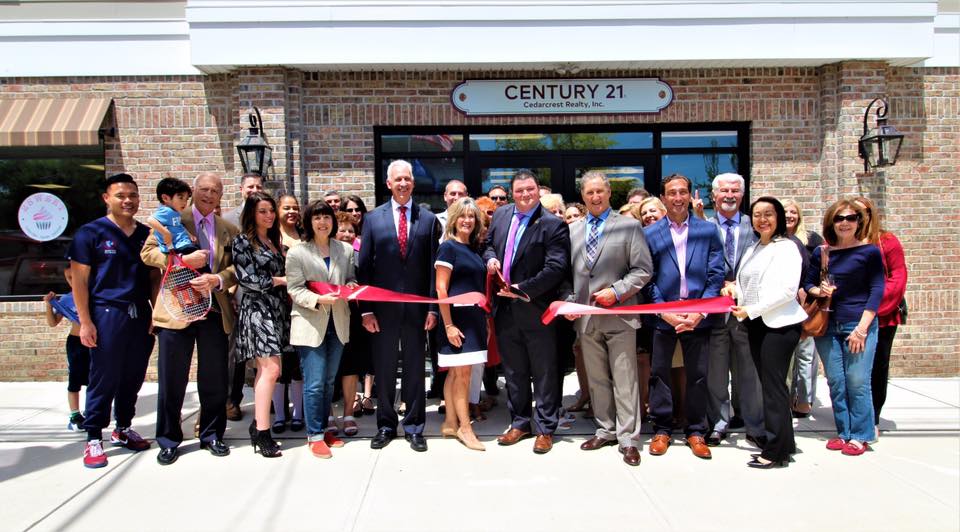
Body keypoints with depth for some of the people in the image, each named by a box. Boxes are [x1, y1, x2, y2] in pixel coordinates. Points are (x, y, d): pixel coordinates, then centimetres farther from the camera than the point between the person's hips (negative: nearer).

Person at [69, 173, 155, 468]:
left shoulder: (147, 234, 11)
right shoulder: (91, 233, -2)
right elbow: (79, 280, -4)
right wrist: (85, 321, -9)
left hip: (141, 316, 4)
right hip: (107, 314, -4)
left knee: (133, 377, 11)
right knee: (104, 379, 0)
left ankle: (123, 429, 26)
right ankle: (93, 439, 11)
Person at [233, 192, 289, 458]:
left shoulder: (274, 240, 18)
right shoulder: (243, 241, -3)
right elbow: (247, 279, -11)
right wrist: (281, 280, -7)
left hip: (278, 308, 7)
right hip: (257, 308, -7)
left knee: (265, 369, 8)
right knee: (271, 369, -13)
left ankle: (259, 424, 15)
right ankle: (262, 431, -9)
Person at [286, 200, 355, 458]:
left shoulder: (346, 250, 7)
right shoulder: (297, 253, -3)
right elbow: (295, 290, -7)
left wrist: (351, 286, -8)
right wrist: (319, 299, -23)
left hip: (337, 323, 4)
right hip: (310, 324, -4)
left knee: (329, 381, 13)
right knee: (314, 383, -4)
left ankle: (323, 428, 26)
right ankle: (314, 435, 8)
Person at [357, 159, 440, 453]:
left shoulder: (428, 219, 4)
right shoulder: (373, 218, 3)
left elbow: (433, 267, 2)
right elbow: (364, 266, 1)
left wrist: (433, 307, -3)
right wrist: (366, 309, -4)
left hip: (417, 307, 0)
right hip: (382, 307, 0)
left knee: (415, 369, 8)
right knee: (384, 370, 10)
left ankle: (414, 427, 21)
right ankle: (386, 425, 24)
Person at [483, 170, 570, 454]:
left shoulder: (553, 225, -11)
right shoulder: (501, 215, 8)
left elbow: (556, 267, -18)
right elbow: (488, 243, 22)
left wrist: (523, 289, -21)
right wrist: (490, 258, -1)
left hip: (536, 310, -6)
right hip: (505, 308, 6)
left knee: (544, 373, 6)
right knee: (514, 371, 16)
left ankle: (545, 428, 18)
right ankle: (520, 423, 30)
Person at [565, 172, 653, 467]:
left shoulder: (629, 226, -1)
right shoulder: (573, 230, 12)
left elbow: (643, 270, -5)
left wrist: (616, 291, -15)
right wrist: (569, 301, 2)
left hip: (618, 315, -4)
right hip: (586, 317, 4)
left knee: (625, 380, -1)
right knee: (596, 379, 13)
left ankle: (628, 438, 8)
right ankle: (606, 430, 26)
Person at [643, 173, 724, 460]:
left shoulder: (708, 230, 5)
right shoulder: (650, 233, 4)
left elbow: (716, 275, 0)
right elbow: (648, 278, 0)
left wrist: (700, 311, -10)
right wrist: (663, 311, -11)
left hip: (698, 316, 0)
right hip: (663, 315, 0)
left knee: (698, 375, 7)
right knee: (659, 372, 6)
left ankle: (696, 431, 20)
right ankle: (661, 429, 19)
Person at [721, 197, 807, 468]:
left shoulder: (786, 247, -6)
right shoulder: (752, 249, 17)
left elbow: (787, 290, -15)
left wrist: (751, 309, -15)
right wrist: (734, 288, 1)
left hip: (779, 323, -7)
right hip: (755, 324, 8)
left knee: (773, 385, -5)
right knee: (768, 384, 10)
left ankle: (776, 451, 3)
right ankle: (783, 443, 20)